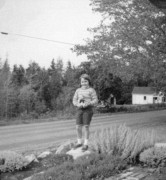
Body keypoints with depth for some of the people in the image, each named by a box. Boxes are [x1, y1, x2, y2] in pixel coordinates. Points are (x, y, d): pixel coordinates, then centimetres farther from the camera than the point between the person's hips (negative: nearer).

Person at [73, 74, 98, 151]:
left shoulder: (91, 90, -2)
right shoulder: (78, 90, 10)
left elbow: (95, 100, -6)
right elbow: (74, 100, 10)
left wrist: (88, 103, -22)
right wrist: (78, 104, -11)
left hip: (88, 109, -4)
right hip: (79, 110, 4)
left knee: (86, 127, -3)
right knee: (78, 127, 4)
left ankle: (86, 144, 8)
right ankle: (79, 142, 21)